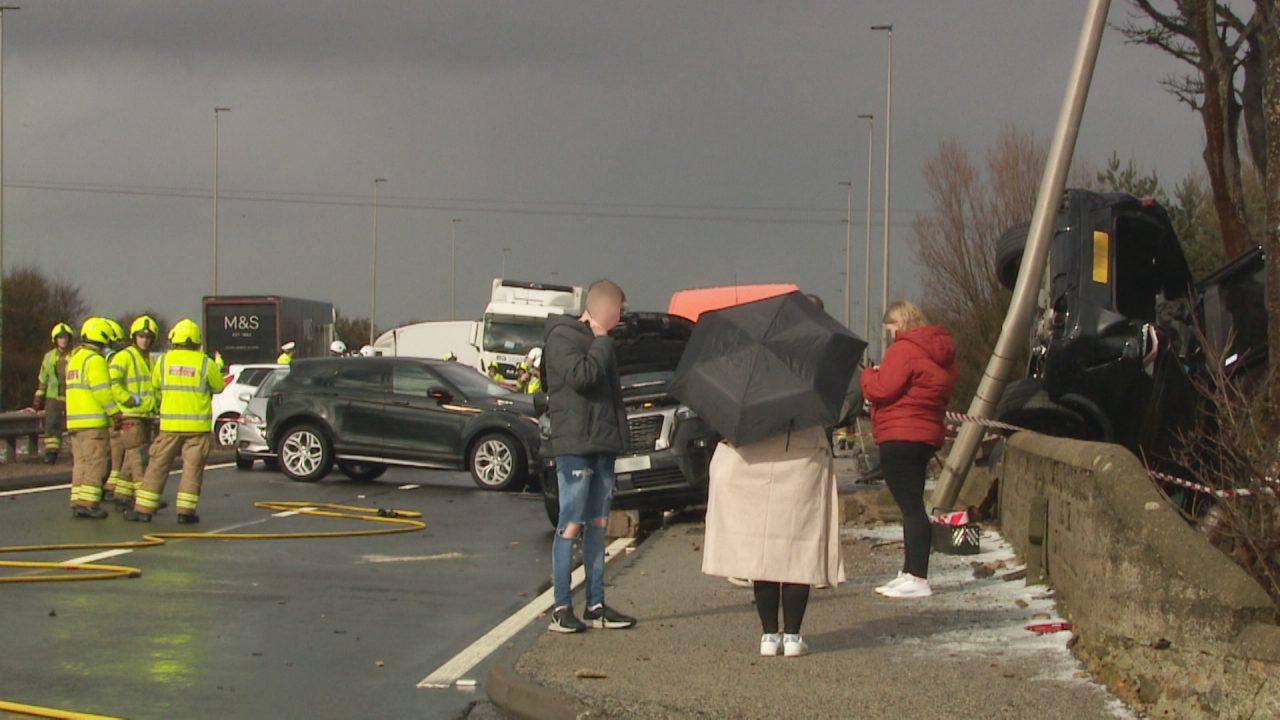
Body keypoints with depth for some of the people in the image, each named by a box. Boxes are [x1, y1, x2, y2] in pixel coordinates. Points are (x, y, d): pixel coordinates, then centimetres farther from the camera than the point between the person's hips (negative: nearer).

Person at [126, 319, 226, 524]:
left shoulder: (164, 360, 1)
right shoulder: (205, 363, -5)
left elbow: (155, 385, 13)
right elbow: (218, 387, 8)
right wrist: (218, 366, 25)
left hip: (170, 423, 2)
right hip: (197, 425, -1)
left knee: (158, 465, 7)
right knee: (192, 468, 3)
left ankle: (144, 509, 7)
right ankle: (185, 511, -2)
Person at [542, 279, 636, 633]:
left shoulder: (597, 340, 19)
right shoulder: (562, 336, -8)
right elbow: (580, 375, -23)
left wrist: (618, 430, 13)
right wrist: (602, 342, -10)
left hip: (603, 444, 9)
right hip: (574, 444, -9)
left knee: (598, 525, 9)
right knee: (571, 525, -7)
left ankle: (596, 606, 14)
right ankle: (561, 608, -4)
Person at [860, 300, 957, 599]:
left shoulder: (903, 350, -12)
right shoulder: (940, 353, 18)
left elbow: (882, 389, -18)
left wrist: (869, 374, 5)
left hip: (901, 439, -10)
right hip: (927, 435, 10)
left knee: (911, 507, -11)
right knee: (911, 505, 16)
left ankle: (918, 579, -13)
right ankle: (910, 572, 22)